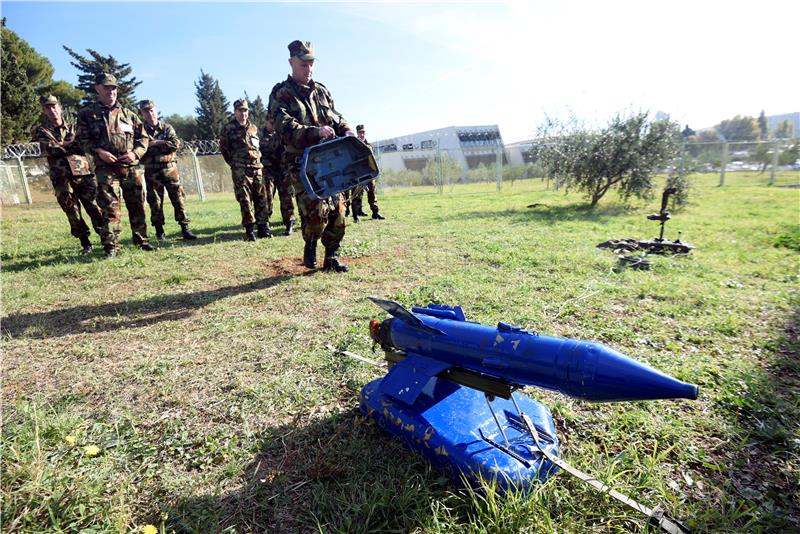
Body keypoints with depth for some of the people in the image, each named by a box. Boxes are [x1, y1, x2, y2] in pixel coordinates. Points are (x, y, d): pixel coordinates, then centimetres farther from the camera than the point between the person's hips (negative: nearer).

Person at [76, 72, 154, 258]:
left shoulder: (128, 114, 13)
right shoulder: (87, 114, 7)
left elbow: (143, 137, 13)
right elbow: (82, 139, 4)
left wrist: (135, 153, -4)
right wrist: (98, 151, -13)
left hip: (132, 168, 3)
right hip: (106, 168, -2)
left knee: (137, 206, 7)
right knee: (109, 208, -5)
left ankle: (141, 240, 19)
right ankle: (111, 246, 0)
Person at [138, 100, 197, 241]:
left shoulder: (167, 127, 8)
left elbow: (175, 144, -8)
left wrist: (155, 143, -13)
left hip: (170, 168, 1)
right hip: (152, 171, -1)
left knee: (178, 198, -2)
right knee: (155, 201, 3)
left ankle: (185, 229, 2)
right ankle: (159, 231, 12)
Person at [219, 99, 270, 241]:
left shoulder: (253, 128, 15)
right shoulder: (228, 128, 1)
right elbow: (223, 148, 6)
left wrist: (257, 159, 16)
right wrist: (234, 163, 8)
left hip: (257, 168, 4)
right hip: (240, 170, -4)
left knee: (261, 198, 3)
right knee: (245, 200, -5)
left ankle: (263, 227, 10)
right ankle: (249, 230, 0)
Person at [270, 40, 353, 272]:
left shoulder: (321, 90, 17)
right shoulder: (281, 94, -1)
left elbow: (337, 119, 23)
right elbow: (286, 128, -15)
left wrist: (347, 131, 1)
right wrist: (315, 133, -28)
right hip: (301, 162, -5)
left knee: (337, 209, 3)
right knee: (316, 208, -20)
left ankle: (332, 256, 17)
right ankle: (310, 245, 10)